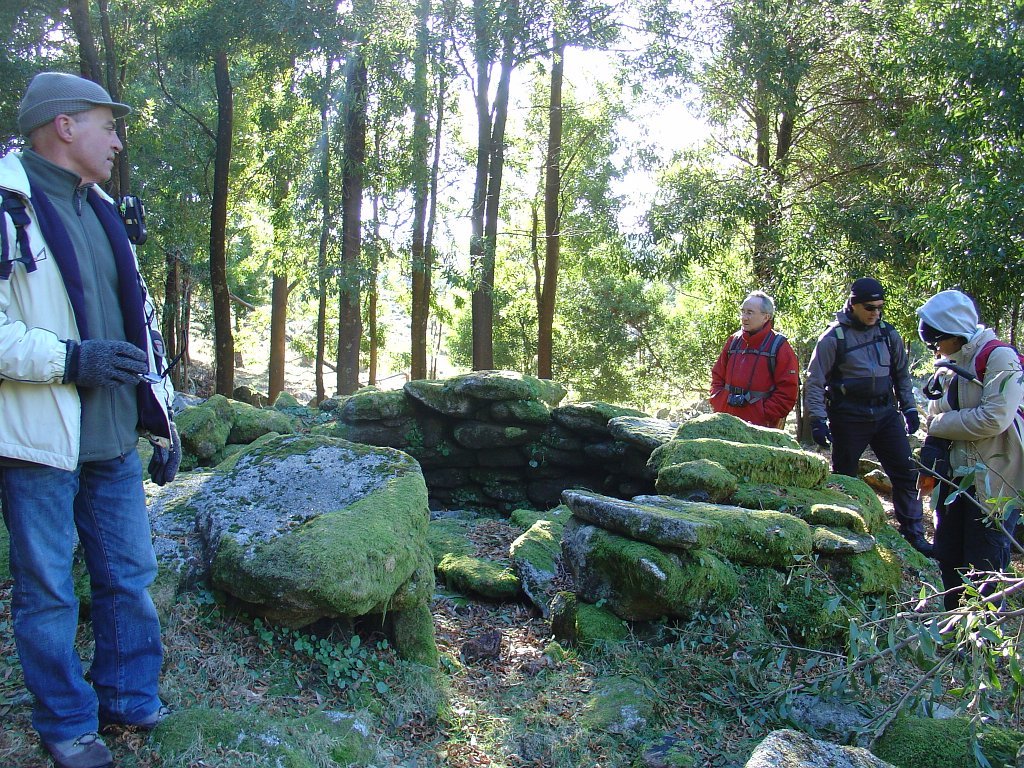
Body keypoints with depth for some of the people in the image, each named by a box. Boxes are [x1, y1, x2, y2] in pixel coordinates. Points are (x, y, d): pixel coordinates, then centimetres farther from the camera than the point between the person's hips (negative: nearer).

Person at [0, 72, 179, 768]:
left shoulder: (101, 212, 15)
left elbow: (140, 320, 18)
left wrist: (163, 419, 17)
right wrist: (71, 359, -22)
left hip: (114, 440, 7)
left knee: (129, 576, 15)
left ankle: (129, 698, 32)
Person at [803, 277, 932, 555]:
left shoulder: (888, 334, 8)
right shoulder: (833, 337, -7)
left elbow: (902, 374, 20)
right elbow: (814, 381, -6)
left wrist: (910, 409, 14)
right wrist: (818, 419, -13)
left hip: (886, 413, 4)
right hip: (849, 417, -4)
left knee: (906, 472, 2)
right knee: (844, 478, 5)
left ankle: (913, 534, 11)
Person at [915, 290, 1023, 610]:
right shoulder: (948, 366, 12)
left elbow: (994, 417, -23)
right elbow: (936, 416, 17)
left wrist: (939, 425, -13)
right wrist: (932, 445, -4)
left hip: (994, 479, -8)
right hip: (956, 475, 8)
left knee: (983, 565, -1)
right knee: (948, 556, 14)